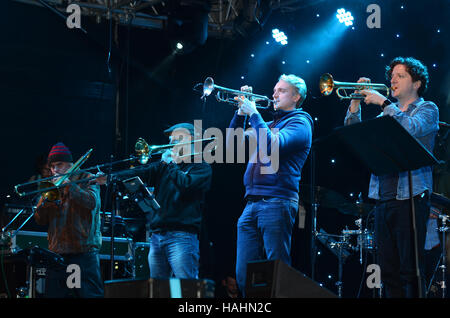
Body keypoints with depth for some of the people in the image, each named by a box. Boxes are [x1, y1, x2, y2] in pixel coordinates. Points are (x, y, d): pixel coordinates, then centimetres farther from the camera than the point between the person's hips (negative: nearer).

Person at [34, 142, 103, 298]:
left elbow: (92, 202, -13)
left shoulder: (86, 179, 7)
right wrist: (46, 197, -5)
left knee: (90, 294, -8)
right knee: (53, 294, 1)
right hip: (57, 253, 4)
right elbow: (40, 219, 12)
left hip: (84, 251, -4)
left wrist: (68, 184, -14)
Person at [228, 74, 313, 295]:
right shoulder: (268, 125, 26)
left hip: (276, 202, -8)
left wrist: (253, 113, -9)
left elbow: (272, 146, -15)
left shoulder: (299, 122, 2)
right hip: (251, 204, 8)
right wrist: (241, 112, 12)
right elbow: (233, 142, 22)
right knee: (244, 275, 2)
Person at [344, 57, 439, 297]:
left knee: (411, 271, -10)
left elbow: (410, 128, -17)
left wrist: (383, 102, -12)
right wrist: (355, 103, 3)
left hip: (410, 197, -6)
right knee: (389, 272, 4)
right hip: (382, 197, 6)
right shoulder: (387, 114, 22)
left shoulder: (427, 109, 5)